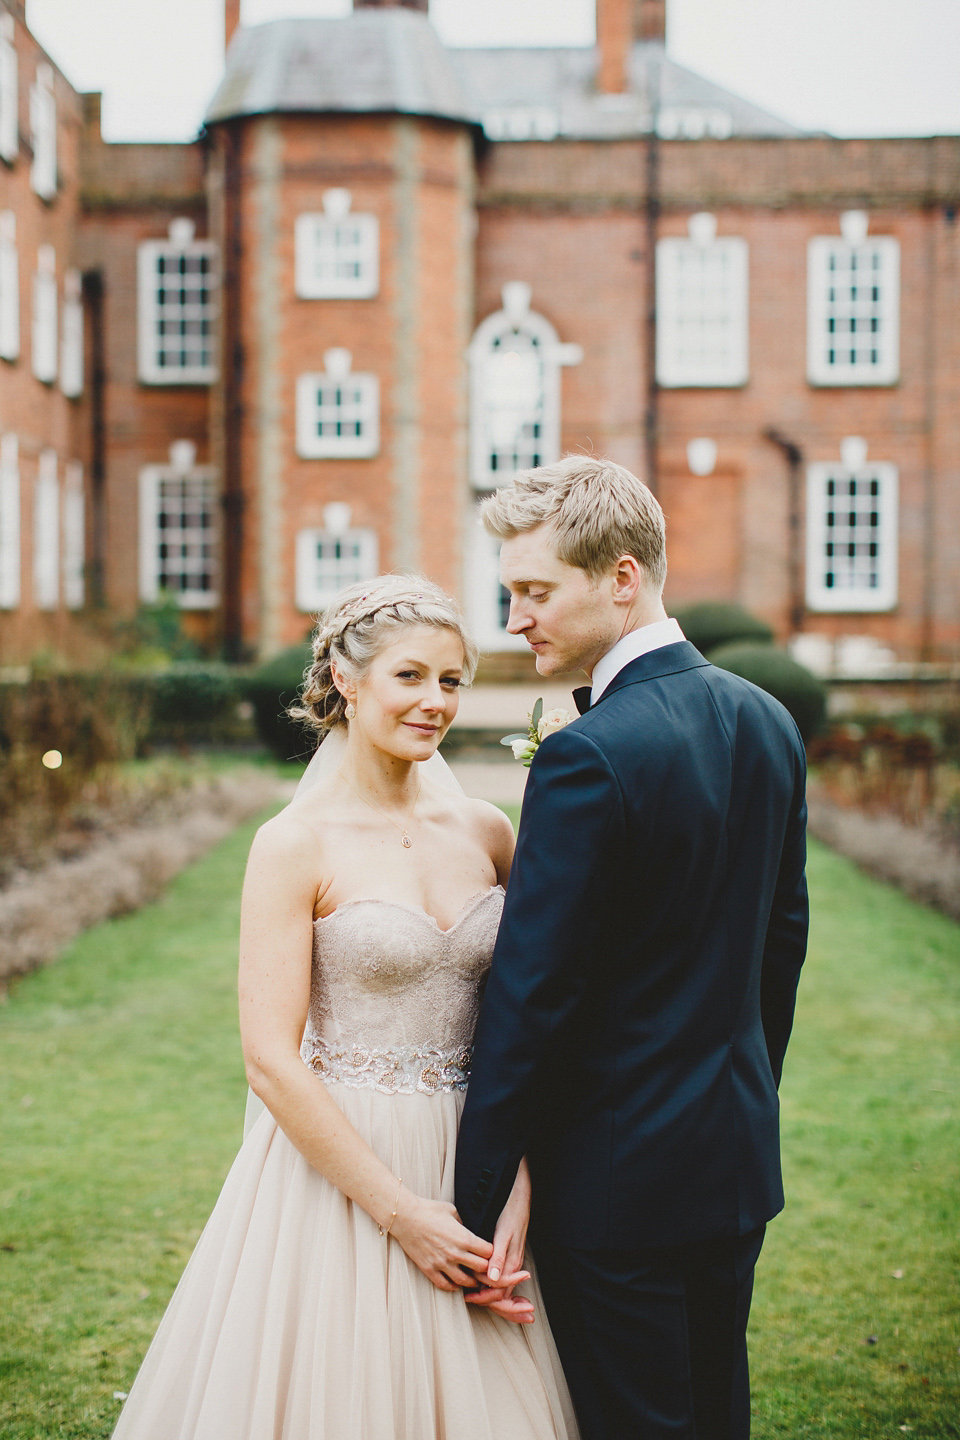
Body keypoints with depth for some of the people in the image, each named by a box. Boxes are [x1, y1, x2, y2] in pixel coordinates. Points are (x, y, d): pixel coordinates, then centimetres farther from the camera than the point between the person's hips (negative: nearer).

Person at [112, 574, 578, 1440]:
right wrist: (399, 1211, -15)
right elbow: (270, 1059, -14)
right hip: (338, 1160, -4)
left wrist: (518, 1192, -8)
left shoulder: (486, 832, 4)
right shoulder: (296, 846, -10)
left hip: (473, 1166, 4)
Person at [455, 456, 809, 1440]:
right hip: (737, 1159, 8)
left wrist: (477, 1204, -14)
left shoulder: (588, 756, -22)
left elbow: (530, 993, -21)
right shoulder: (767, 722, 3)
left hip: (619, 1175, -8)